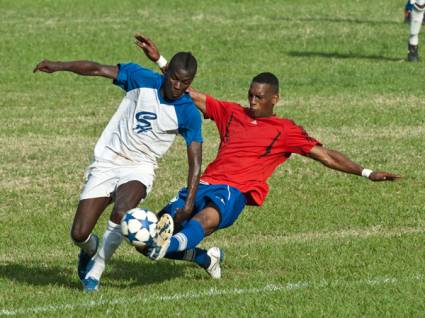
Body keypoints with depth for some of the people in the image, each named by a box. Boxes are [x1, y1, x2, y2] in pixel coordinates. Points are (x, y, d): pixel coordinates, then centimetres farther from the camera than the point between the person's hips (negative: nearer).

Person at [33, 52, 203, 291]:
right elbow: (97, 69, -7)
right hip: (107, 162, 1)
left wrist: (189, 203, -17)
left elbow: (195, 161, -7)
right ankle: (91, 249, 32)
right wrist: (59, 66, -20)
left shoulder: (189, 113, -9)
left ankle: (96, 269, -10)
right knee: (79, 234, -7)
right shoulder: (143, 79, -8)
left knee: (122, 214, -34)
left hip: (140, 168, -1)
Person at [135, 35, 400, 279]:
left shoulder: (286, 131, 12)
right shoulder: (231, 113, 22)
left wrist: (367, 173, 6)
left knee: (207, 218, -38)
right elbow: (189, 94, 24)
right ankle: (206, 259, 16)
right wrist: (158, 59, 19)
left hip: (234, 191, -5)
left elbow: (326, 156, 13)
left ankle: (170, 246, -67)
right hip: (205, 184, 5)